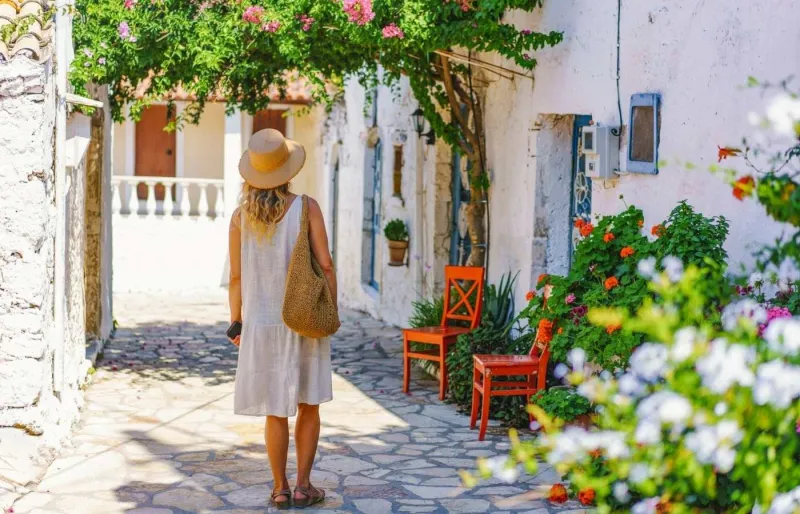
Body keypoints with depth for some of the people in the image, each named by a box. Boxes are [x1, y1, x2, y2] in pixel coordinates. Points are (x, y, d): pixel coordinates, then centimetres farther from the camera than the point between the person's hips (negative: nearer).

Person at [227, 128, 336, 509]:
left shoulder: (241, 216, -3)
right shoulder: (306, 208, -8)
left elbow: (236, 276, 0)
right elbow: (325, 265, -9)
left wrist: (236, 322, 11)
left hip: (262, 324, 2)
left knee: (276, 410, 10)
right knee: (309, 404, 12)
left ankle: (281, 489, 15)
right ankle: (303, 486, 11)